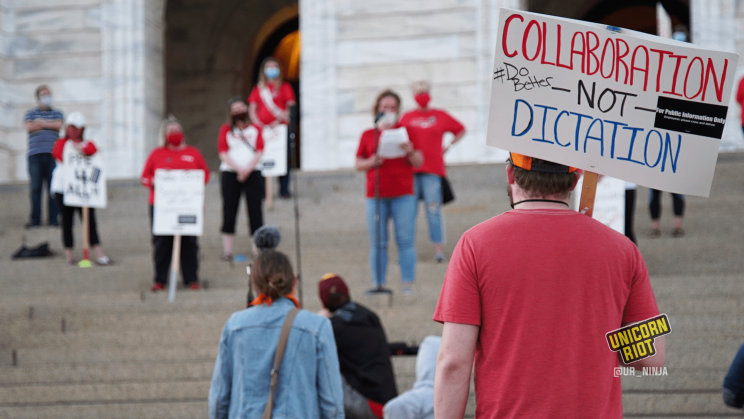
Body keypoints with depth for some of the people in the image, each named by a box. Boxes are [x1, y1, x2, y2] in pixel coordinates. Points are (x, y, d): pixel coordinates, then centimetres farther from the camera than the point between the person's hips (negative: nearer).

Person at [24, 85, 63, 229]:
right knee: (35, 188, -5)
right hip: (35, 154, -1)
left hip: (53, 153, 1)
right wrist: (49, 124, 2)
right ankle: (35, 220, -4)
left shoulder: (57, 113, 18)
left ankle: (54, 219, -3)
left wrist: (41, 123, 1)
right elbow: (29, 127, -3)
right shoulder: (30, 113, 16)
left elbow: (59, 125, -3)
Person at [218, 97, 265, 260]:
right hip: (230, 173, -1)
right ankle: (227, 250, 2)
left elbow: (259, 151, 1)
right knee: (229, 210, -2)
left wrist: (248, 169, -12)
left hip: (252, 172, 1)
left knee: (255, 210, -2)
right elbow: (223, 152, -2)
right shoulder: (226, 129, 7)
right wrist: (239, 169, -13)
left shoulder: (255, 129, 10)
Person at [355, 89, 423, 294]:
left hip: (403, 195, -1)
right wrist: (372, 162, -9)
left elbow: (419, 162, 7)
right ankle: (379, 284, 2)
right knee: (377, 243, -1)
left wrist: (410, 152, -13)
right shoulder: (368, 135, 11)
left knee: (405, 240, -6)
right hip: (376, 196, 1)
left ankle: (408, 283, -4)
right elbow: (358, 164, 11)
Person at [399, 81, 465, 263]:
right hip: (410, 169, 1)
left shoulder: (440, 116, 9)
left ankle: (438, 248, -6)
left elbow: (461, 130, 20)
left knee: (434, 209, -7)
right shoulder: (406, 117, 10)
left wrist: (448, 147, 10)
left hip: (433, 169, -1)